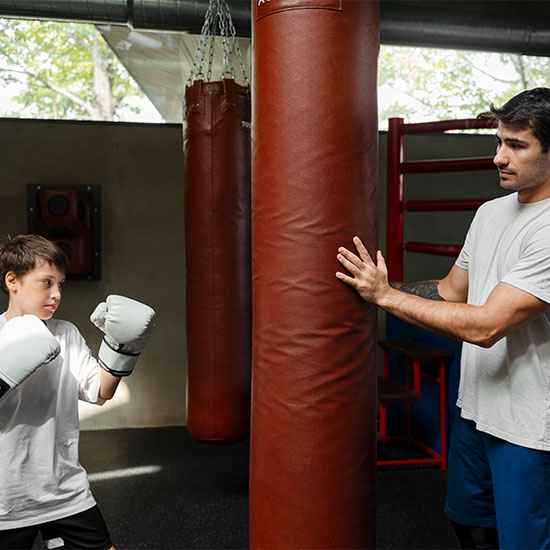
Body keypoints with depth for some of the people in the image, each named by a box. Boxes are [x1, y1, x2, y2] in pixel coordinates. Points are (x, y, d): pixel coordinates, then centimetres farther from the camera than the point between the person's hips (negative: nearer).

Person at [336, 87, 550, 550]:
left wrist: (385, 296, -22)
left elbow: (487, 325, -27)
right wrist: (376, 285, 2)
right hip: (475, 408, 8)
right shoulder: (489, 213, 6)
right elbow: (451, 291, 14)